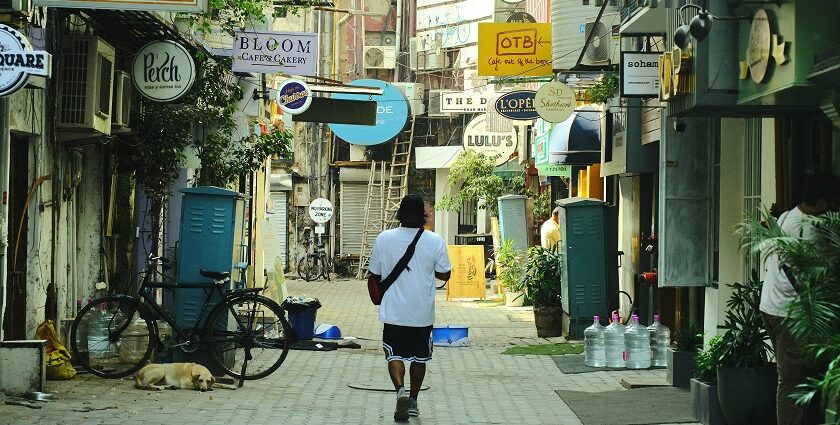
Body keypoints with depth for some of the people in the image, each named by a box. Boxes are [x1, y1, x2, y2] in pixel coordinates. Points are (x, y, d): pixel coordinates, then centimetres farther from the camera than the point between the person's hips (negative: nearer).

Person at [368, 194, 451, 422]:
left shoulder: (383, 239, -6)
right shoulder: (435, 241, -8)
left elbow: (375, 274, 3)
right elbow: (444, 274, 1)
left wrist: (378, 300, 19)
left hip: (394, 311, -1)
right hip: (423, 313, 1)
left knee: (395, 355, 5)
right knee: (419, 357, 17)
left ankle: (400, 390, -20)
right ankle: (413, 400, 25)